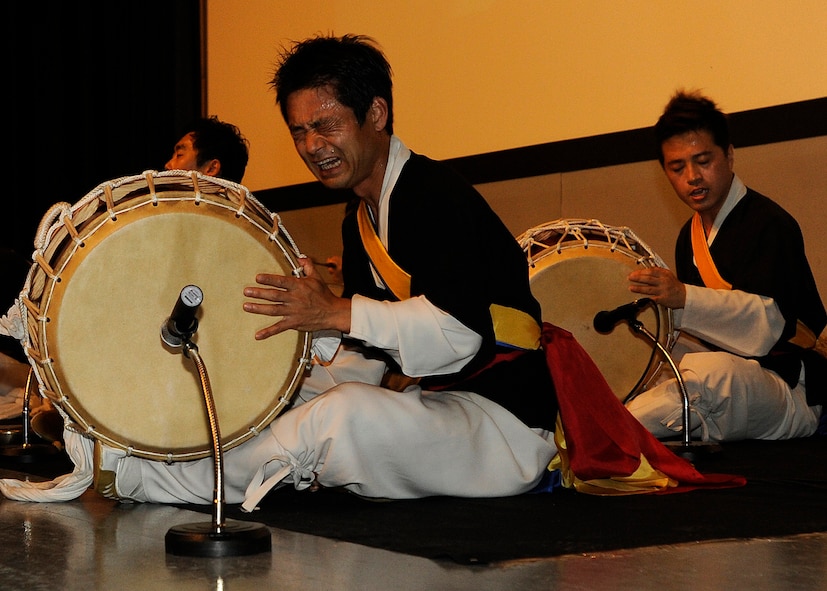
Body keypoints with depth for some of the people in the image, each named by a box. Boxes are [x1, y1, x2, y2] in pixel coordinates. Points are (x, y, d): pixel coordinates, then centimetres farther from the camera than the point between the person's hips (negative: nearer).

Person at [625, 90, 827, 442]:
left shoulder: (768, 224, -11)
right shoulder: (691, 237, 14)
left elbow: (764, 325, -25)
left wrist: (684, 299, -40)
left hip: (791, 395, -8)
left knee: (713, 373, -38)